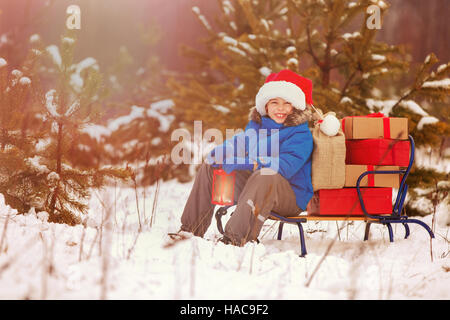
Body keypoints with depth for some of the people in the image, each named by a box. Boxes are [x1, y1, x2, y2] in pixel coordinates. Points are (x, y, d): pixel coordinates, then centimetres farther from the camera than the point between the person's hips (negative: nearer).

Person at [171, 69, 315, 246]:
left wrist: (246, 163, -34)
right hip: (254, 186, 8)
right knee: (209, 166, 4)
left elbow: (284, 167, -26)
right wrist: (220, 152, -12)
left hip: (291, 197, -8)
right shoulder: (258, 124, 9)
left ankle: (235, 238, -50)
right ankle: (191, 229, -3)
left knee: (266, 175, -41)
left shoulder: (301, 134, -14)